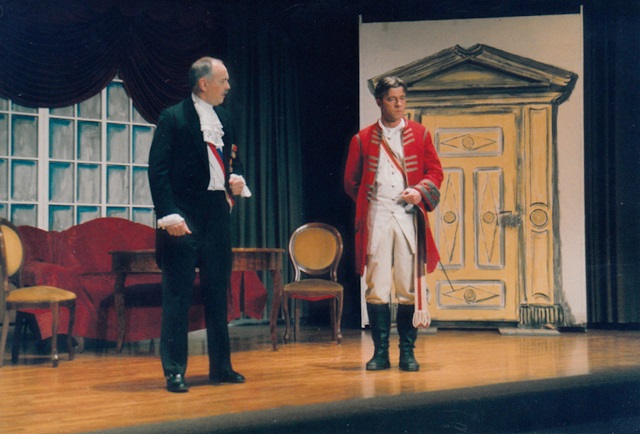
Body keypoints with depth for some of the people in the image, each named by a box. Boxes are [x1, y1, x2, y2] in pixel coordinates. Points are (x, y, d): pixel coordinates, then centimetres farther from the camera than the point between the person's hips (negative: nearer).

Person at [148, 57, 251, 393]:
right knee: (178, 296, -2)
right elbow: (158, 170, -12)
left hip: (217, 214, 7)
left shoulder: (224, 118, 13)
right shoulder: (173, 118, -7)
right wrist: (169, 215, -20)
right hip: (184, 219, -7)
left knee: (218, 293, 13)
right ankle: (174, 372, 5)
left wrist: (237, 178, 1)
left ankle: (221, 367, 24)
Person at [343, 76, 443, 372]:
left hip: (408, 216, 0)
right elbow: (351, 181, 14)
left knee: (409, 286, 0)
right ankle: (380, 352, 4)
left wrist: (420, 191, -9)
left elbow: (435, 171, 7)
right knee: (376, 285, -3)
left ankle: (407, 352, 8)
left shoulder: (419, 134, 10)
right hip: (376, 217, 0)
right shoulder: (362, 139, 8)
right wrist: (366, 202, 3)